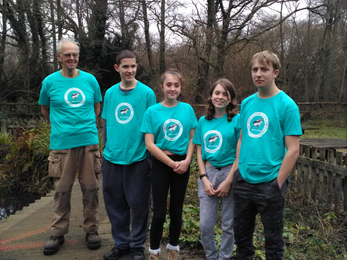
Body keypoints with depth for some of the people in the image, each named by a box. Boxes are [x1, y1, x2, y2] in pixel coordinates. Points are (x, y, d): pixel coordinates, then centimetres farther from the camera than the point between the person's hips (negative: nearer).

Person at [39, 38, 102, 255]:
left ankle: (92, 230, 21)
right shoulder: (50, 81, 3)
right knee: (62, 190, 6)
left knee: (91, 188, 7)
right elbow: (45, 109, 16)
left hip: (89, 141, 1)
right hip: (62, 143, -1)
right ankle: (58, 233, 21)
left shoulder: (90, 79, 6)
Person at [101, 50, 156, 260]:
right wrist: (108, 147, 14)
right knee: (114, 203, 14)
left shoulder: (147, 93, -5)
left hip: (137, 158, -4)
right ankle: (121, 243, 33)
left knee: (138, 204, 7)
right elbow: (106, 123, 14)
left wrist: (150, 154, -4)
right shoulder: (110, 93, 6)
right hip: (111, 158, 4)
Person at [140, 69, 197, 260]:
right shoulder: (152, 111, -6)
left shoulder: (187, 109, 1)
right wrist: (172, 164, -11)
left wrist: (187, 160, -10)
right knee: (159, 212, 2)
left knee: (176, 209, 13)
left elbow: (192, 138, 5)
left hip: (182, 164, 2)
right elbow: (150, 144, -9)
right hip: (161, 164, -2)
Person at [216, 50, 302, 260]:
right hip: (243, 181, 5)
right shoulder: (247, 103, 6)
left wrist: (277, 184, -13)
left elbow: (293, 150, -11)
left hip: (269, 184, -5)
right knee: (241, 235, 19)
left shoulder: (287, 105, -9)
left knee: (273, 240, 13)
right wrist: (231, 178, 8)